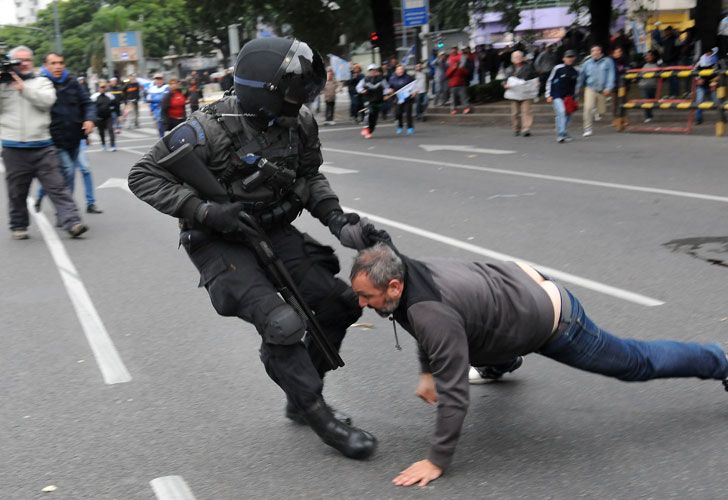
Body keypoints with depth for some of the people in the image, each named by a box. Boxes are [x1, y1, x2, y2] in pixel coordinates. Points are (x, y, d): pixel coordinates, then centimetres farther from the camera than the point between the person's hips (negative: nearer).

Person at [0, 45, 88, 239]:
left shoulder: (41, 82, 10)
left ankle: (72, 223, -11)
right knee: (17, 192, 10)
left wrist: (23, 88, -13)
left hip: (42, 146, 0)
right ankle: (19, 226, 24)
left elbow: (47, 100, -8)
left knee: (57, 187, -5)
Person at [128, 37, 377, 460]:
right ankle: (322, 418, 1)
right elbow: (144, 176, -17)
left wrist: (334, 215, -8)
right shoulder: (209, 130, -25)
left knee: (339, 303, 1)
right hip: (222, 244, -6)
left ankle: (301, 399, 21)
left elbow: (310, 176, 9)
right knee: (282, 325, -21)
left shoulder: (300, 123, -9)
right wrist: (204, 210, -28)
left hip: (275, 232, 7)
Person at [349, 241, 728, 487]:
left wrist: (437, 461, -25)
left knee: (635, 362, 13)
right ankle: (502, 363, 67)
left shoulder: (430, 313, -37)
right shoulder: (410, 271, -11)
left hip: (550, 318, -8)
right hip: (516, 278, 8)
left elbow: (454, 392, -32)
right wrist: (426, 372, 13)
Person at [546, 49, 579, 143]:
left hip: (568, 97, 5)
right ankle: (561, 134, -24)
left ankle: (564, 135, 22)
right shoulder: (558, 68, -4)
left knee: (567, 116, 6)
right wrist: (548, 95, -3)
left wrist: (573, 98, 19)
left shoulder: (575, 72, 7)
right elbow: (549, 81, 2)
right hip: (557, 96, -5)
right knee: (561, 112, -22)